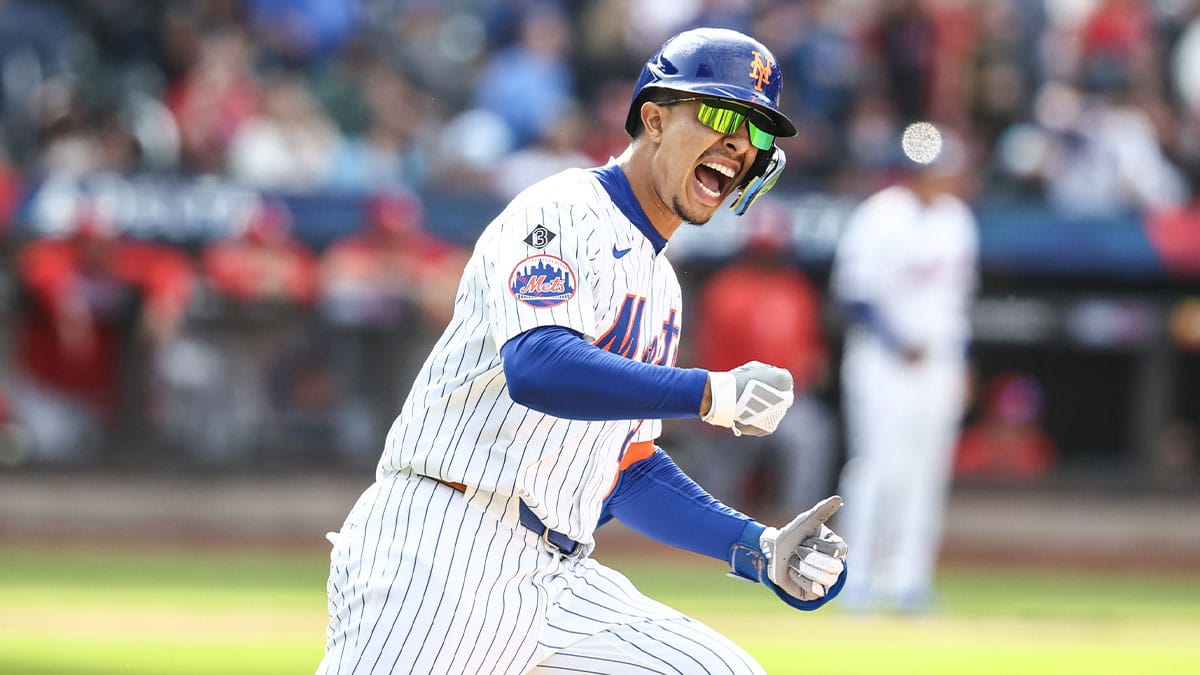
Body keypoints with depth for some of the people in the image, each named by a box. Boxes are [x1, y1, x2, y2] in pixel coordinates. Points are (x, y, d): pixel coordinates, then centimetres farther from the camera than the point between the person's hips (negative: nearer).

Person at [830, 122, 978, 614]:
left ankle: (908, 578, 8)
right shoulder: (880, 218, -13)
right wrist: (898, 342, -18)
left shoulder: (955, 219, 9)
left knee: (926, 471, 4)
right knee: (881, 466, -11)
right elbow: (854, 289, -14)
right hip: (883, 358, -6)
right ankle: (858, 577, -5)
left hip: (938, 361, 7)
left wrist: (958, 362, 15)